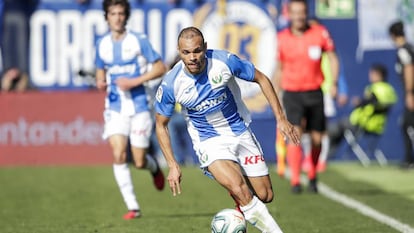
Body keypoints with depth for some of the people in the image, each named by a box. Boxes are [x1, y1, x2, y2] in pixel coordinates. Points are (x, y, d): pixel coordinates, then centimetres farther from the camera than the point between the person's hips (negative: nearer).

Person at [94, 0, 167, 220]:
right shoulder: (102, 44, 5)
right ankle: (132, 207, -9)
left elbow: (160, 68, -3)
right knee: (118, 155, -16)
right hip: (115, 108, 2)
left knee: (139, 162, 0)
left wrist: (135, 81, -15)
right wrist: (100, 82, -3)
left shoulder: (139, 40, -6)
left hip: (139, 107, -2)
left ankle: (154, 167, 39)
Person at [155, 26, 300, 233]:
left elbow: (261, 79, -2)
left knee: (264, 196, 3)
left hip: (241, 133, 2)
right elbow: (160, 124, -3)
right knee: (239, 189, -28)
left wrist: (280, 118, -4)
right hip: (209, 142, -2)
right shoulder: (171, 84, -18)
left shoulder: (224, 61, -19)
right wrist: (172, 165, -8)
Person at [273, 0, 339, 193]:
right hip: (292, 93, -1)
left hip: (314, 92, 1)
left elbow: (332, 58, 6)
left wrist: (334, 83, -7)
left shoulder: (320, 33, -2)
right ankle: (295, 181, -20)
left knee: (316, 139, 7)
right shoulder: (282, 38, 0)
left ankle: (312, 177, 29)